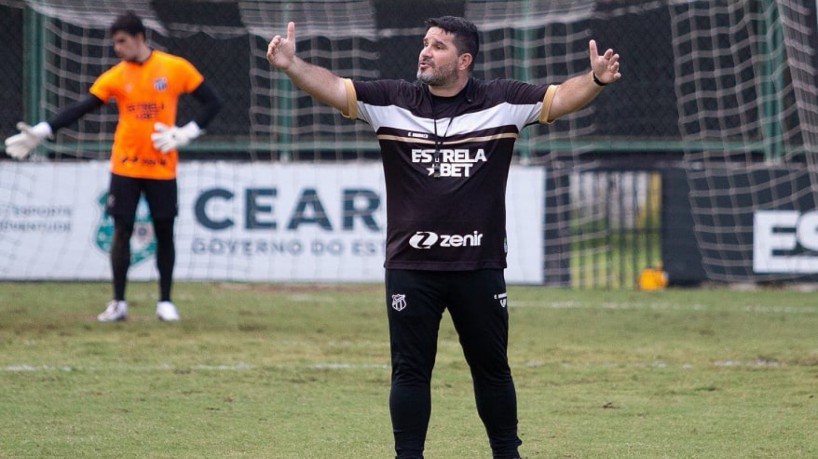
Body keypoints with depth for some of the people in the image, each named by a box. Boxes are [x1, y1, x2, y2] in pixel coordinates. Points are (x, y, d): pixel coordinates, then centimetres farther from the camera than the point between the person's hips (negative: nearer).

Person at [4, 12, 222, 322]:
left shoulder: (176, 68, -4)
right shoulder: (115, 76, 0)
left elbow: (212, 102, 1)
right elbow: (80, 109, -4)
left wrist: (187, 134, -10)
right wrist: (41, 132, -13)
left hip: (162, 168, -1)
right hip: (125, 167, 1)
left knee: (164, 233, 4)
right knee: (122, 232, 1)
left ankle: (165, 302, 15)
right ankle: (118, 303, 8)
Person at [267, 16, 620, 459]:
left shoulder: (501, 102, 2)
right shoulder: (392, 100, 2)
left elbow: (560, 98, -3)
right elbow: (334, 89, -5)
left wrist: (596, 79, -22)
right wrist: (292, 66, -22)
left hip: (479, 267, 0)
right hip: (409, 267, 0)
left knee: (492, 368, 11)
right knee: (409, 369, 3)